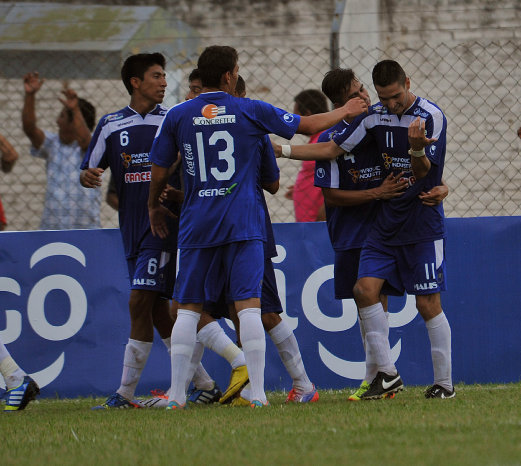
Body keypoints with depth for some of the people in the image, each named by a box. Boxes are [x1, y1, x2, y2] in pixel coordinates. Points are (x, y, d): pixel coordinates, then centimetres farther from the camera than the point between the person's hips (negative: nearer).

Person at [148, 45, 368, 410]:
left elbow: (160, 171, 9)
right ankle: (257, 392, -8)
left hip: (197, 225, 1)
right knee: (249, 305, -3)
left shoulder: (178, 116, 2)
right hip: (243, 224, -1)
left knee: (188, 308, 5)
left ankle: (177, 393, 3)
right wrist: (343, 113, 29)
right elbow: (307, 125, 11)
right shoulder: (250, 111, 1)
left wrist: (154, 207, 27)